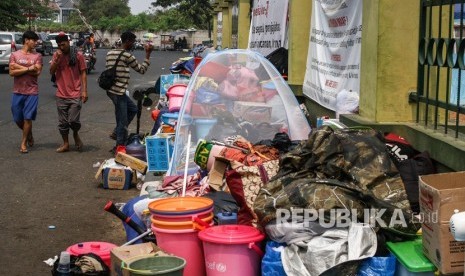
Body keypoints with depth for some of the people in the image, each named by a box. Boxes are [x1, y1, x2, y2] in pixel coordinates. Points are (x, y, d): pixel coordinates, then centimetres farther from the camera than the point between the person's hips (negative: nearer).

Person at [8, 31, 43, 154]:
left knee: (28, 118, -2)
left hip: (32, 92, -1)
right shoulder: (15, 55, 3)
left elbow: (37, 72, -10)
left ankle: (23, 143, 9)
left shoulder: (37, 56, 2)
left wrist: (19, 67, -11)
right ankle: (29, 134, 33)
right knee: (17, 119, 7)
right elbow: (12, 72, -7)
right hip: (17, 92, 2)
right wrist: (28, 68, -14)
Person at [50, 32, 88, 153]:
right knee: (63, 122, 9)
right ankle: (65, 143, 23)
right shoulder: (56, 55, 5)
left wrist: (84, 91, -8)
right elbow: (51, 71, -2)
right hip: (61, 95, 3)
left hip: (75, 94, -3)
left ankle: (76, 134, 20)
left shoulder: (78, 55, -4)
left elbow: (83, 73, -2)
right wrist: (57, 59, -15)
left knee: (73, 120, -10)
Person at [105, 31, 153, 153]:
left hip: (111, 89, 9)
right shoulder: (127, 55, -13)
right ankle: (120, 147, 5)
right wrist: (148, 54, 0)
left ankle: (116, 133, 21)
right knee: (122, 121, -1)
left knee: (133, 109, 22)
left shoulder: (110, 53, 13)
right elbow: (141, 70, -5)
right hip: (119, 91, -9)